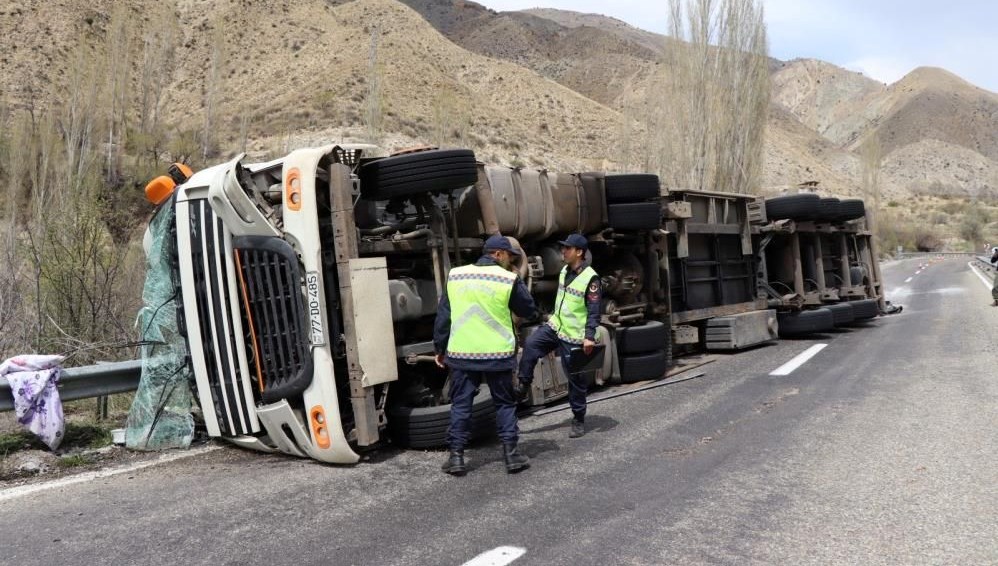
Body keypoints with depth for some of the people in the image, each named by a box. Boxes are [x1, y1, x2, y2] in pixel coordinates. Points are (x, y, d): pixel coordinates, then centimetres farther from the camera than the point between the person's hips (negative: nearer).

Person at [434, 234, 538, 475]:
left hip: (461, 354, 2)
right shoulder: (509, 279, -6)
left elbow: (442, 315, 6)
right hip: (498, 355, -2)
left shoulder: (455, 275, 4)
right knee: (505, 403, 12)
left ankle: (456, 456, 11)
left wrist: (440, 348, 14)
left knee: (461, 404, 10)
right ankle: (511, 453, 12)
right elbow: (529, 311, 5)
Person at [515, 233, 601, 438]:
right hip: (555, 326, 7)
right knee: (530, 345, -15)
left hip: (574, 336, -7)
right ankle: (522, 389, -2)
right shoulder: (565, 271, 7)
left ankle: (579, 420, 16)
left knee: (575, 378, 2)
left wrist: (590, 337, -22)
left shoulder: (590, 278, -17)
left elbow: (594, 311, -17)